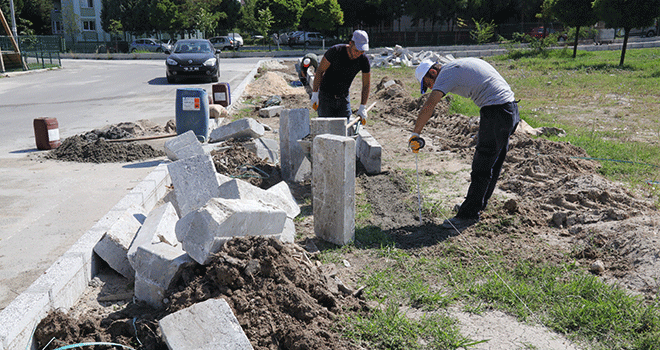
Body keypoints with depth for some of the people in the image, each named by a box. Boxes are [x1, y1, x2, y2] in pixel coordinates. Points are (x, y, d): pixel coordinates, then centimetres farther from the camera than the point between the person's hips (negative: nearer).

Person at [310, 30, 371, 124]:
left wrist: (362, 107, -8)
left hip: (344, 98, 3)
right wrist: (315, 94, -14)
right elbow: (320, 71, -13)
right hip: (326, 95, -3)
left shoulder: (364, 60, -12)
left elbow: (366, 85, -3)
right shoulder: (335, 51, -21)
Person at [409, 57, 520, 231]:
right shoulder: (459, 65, 20)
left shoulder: (447, 72, -7)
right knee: (493, 163, 17)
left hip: (496, 112, -10)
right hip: (511, 108, 10)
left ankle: (469, 215, 0)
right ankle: (478, 204, 30)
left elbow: (429, 106, -18)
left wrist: (415, 134, -14)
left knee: (481, 167, -6)